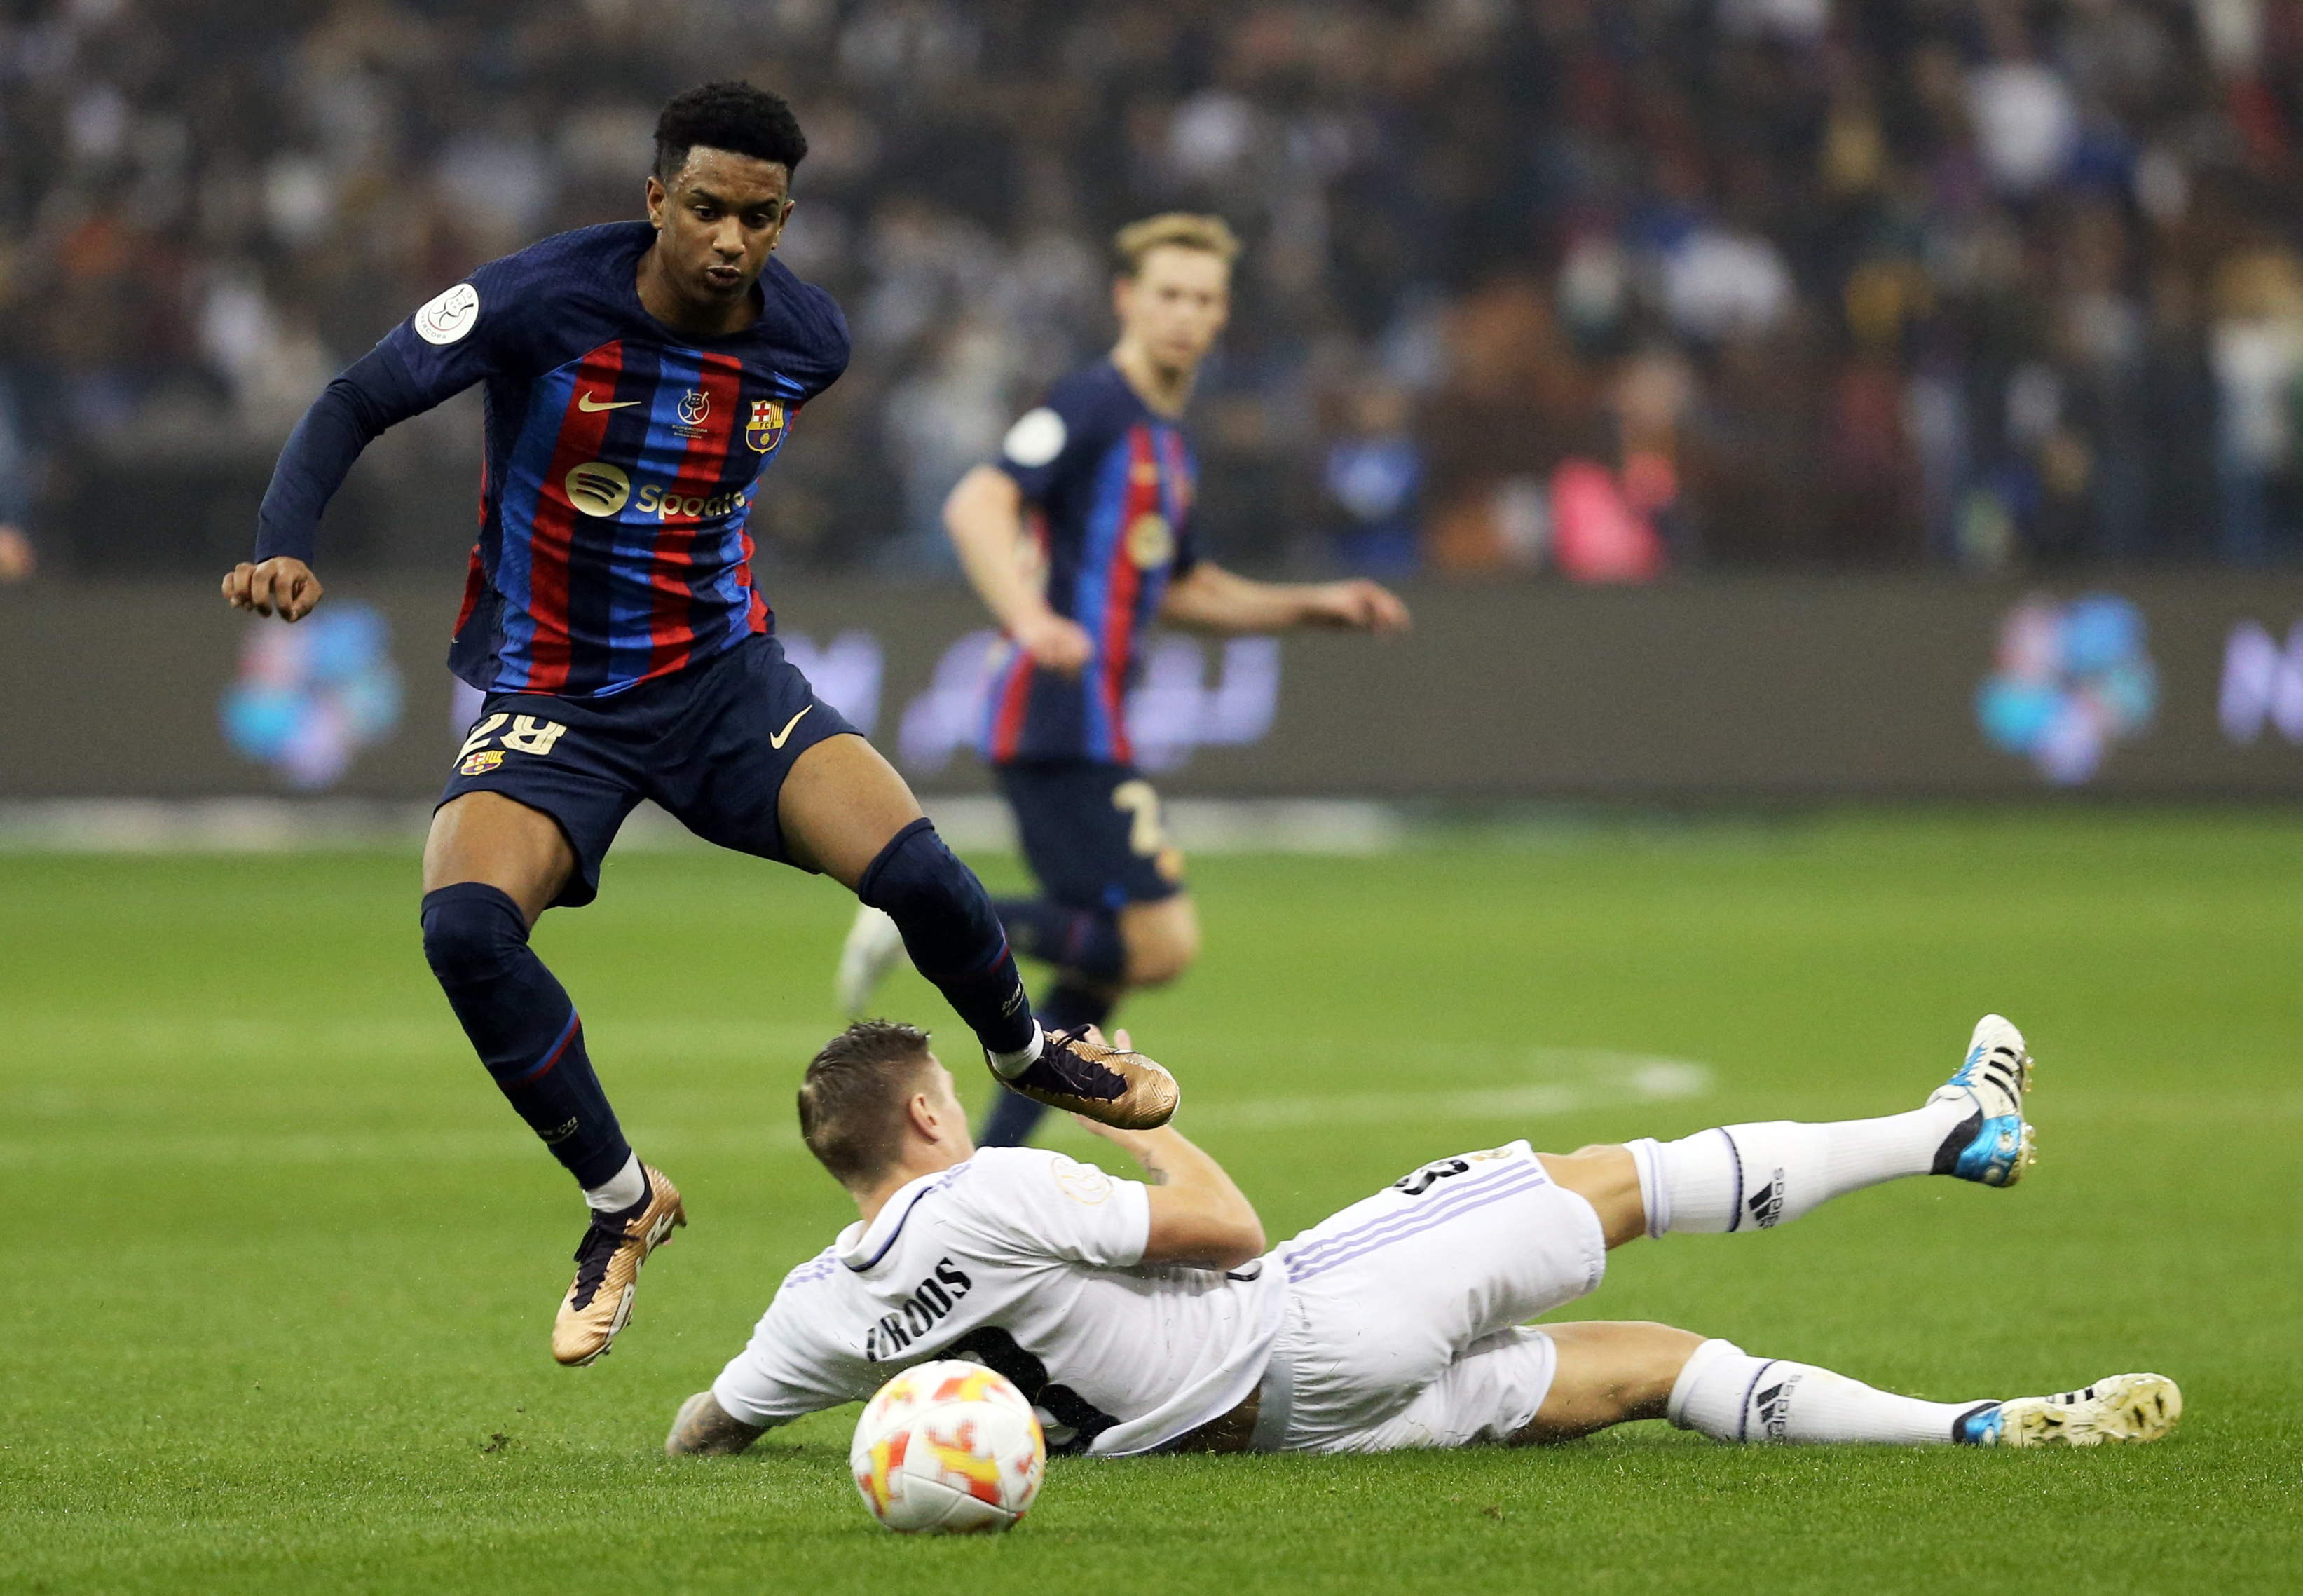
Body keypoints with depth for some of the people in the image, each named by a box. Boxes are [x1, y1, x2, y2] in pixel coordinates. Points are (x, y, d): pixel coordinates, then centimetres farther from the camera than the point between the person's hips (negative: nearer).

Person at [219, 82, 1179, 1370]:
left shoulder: (809, 341, -6)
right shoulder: (540, 302, -18)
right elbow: (355, 406, -13)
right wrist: (285, 548, -28)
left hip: (727, 678, 2)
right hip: (551, 701, -2)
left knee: (917, 874, -22)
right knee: (465, 924, -30)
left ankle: (1025, 1051, 16)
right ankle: (623, 1199, -6)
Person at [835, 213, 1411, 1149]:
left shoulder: (1169, 440, 21)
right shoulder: (1092, 405, -8)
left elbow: (1178, 589, 34)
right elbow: (978, 505, -23)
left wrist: (1313, 607, 26)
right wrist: (1029, 619, -39)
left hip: (1091, 732, 10)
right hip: (1058, 722, -10)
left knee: (1109, 962, 10)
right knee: (1160, 943, -17)